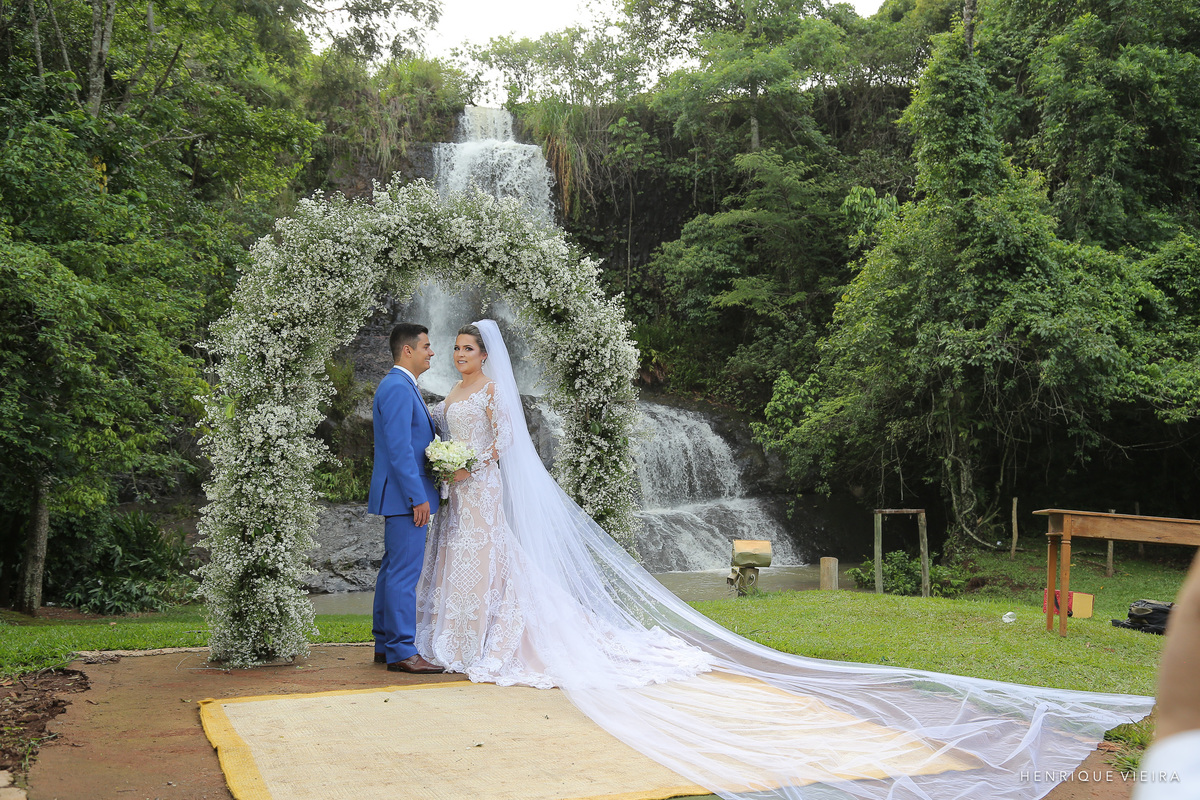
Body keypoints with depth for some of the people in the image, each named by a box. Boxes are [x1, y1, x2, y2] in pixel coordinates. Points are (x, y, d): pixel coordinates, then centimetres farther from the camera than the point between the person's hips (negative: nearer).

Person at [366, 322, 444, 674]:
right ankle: (401, 651, -5)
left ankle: (385, 645, 22)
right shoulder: (398, 387, -15)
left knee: (393, 569, 14)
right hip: (404, 494, -11)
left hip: (403, 496, 11)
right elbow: (398, 449, -22)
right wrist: (418, 497, -22)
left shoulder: (403, 386, 18)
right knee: (404, 572, -8)